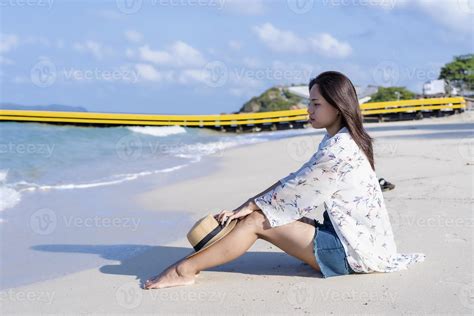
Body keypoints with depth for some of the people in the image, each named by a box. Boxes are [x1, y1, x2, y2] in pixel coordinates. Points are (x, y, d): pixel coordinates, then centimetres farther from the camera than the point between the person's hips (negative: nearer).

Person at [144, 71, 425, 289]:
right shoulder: (338, 141, 10)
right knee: (260, 213, 7)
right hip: (355, 238, 9)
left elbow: (292, 189, -16)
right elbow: (294, 182, 11)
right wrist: (250, 205, 5)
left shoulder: (338, 148, -20)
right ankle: (191, 265, 10)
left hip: (354, 252, -9)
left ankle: (186, 270, -5)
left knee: (257, 221, -11)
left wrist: (248, 206, -4)